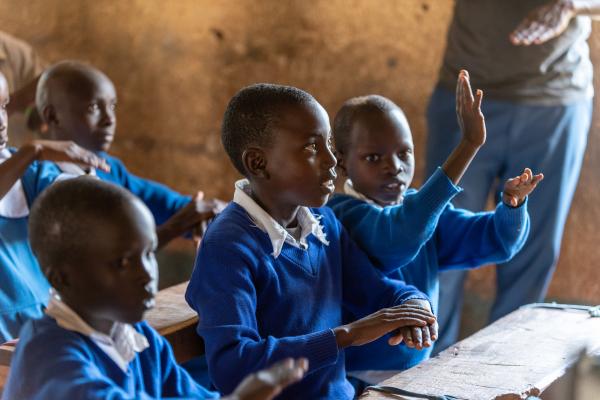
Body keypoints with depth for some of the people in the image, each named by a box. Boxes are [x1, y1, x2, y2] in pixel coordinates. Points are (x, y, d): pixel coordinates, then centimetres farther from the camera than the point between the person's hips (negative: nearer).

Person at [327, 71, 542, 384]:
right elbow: (400, 237, -36)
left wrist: (513, 201, -21)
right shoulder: (342, 215, -17)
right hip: (358, 381, -7)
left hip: (418, 371, 7)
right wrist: (468, 144, -37)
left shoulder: (423, 210, 7)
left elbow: (497, 240, 2)